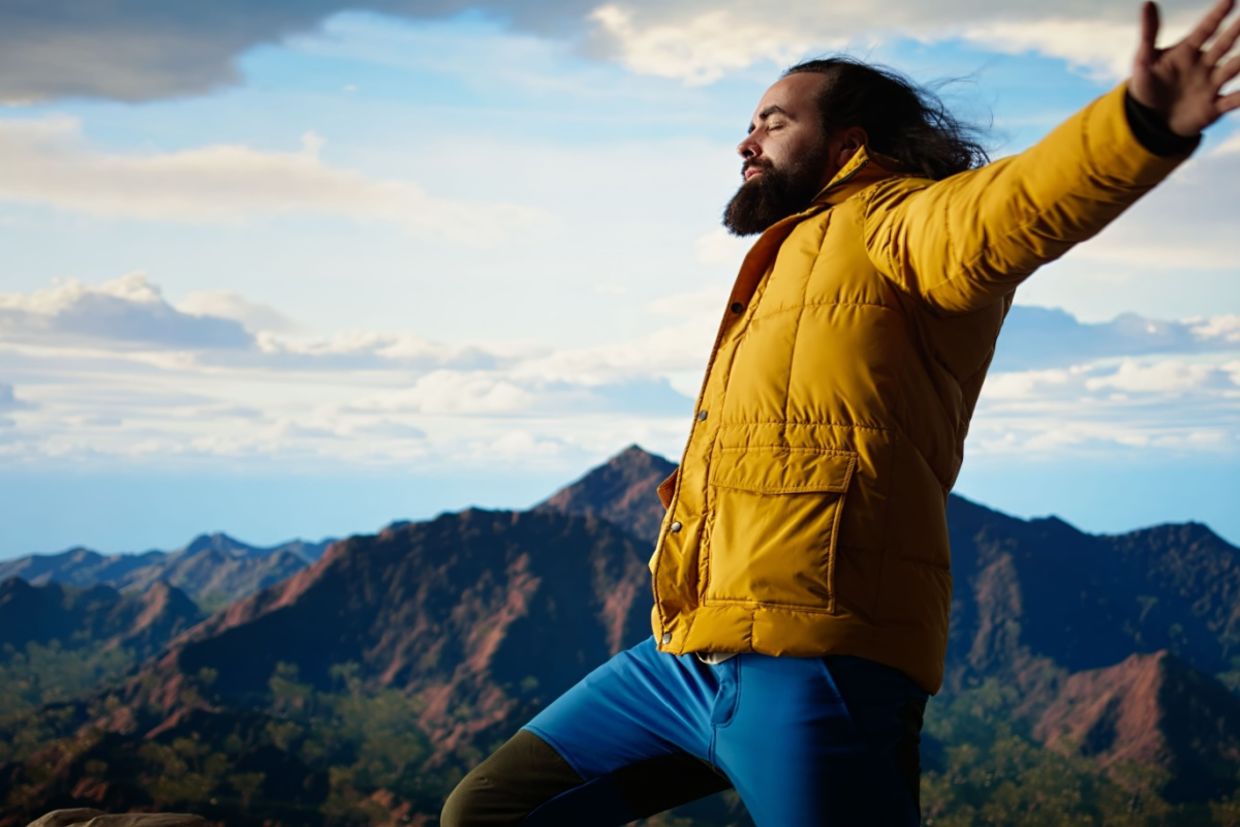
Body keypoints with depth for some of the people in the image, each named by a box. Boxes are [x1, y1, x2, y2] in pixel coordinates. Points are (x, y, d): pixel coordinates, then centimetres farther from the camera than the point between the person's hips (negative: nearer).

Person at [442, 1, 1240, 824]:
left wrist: (1143, 122, -42)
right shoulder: (785, 269, 31)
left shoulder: (893, 220, 2)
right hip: (684, 657, 9)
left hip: (808, 665, -9)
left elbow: (1007, 209, -22)